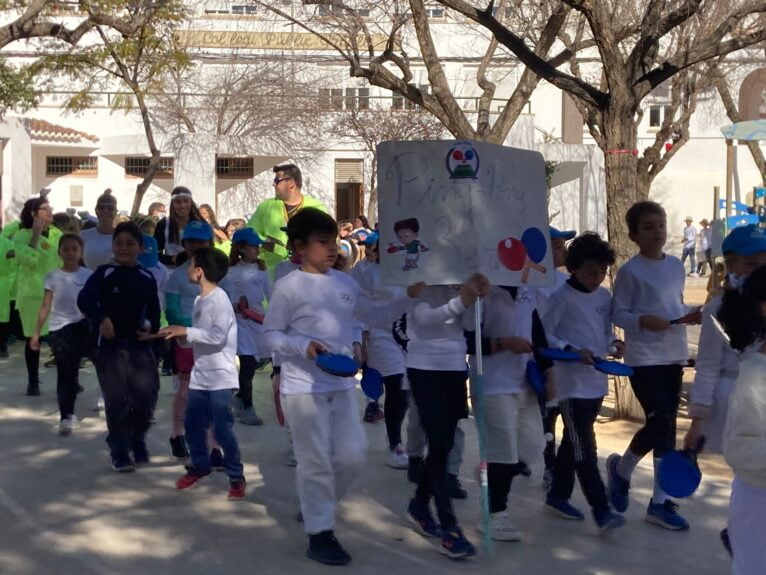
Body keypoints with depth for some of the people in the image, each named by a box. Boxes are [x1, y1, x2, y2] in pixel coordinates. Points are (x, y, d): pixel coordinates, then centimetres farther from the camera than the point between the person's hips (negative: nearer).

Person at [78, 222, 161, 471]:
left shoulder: (147, 278, 7)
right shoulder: (104, 273, -3)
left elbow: (153, 310, 15)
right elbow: (84, 300, -17)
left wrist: (151, 327, -6)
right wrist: (101, 318, -35)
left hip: (140, 345, 3)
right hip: (110, 345, -3)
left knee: (146, 396, -1)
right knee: (117, 400, -4)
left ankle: (137, 441, 26)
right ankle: (119, 452, 12)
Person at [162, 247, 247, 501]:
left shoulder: (219, 299, -16)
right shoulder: (200, 300, 11)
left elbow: (217, 336, -24)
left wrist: (187, 332, -21)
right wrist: (182, 335, 2)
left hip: (220, 377, -9)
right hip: (200, 375, 9)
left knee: (222, 429, -6)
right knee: (192, 425, 15)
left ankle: (236, 477, 7)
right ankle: (200, 466, 35)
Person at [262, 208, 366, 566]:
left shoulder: (347, 283, 7)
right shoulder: (288, 287, -10)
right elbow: (270, 335, -7)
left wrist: (356, 344, -2)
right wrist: (303, 346, -22)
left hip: (342, 384, 6)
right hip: (303, 387, -6)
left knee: (352, 454, 6)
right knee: (316, 461, -1)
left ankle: (317, 505, 32)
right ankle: (320, 534, 11)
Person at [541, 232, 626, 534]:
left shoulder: (605, 296, 8)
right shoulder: (562, 297, -12)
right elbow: (544, 334, -11)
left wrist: (614, 343, -3)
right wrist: (572, 350, -22)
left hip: (597, 382, 7)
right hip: (572, 383, -7)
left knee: (573, 441, 16)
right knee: (584, 448, -8)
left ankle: (558, 495, 29)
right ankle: (601, 510, -8)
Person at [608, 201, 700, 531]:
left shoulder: (676, 265, 9)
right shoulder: (630, 271, -9)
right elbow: (617, 314, -8)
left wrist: (688, 317, -1)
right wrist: (643, 321, -24)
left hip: (673, 356, 7)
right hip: (643, 359, -6)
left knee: (667, 426, 8)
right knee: (660, 422, -13)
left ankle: (660, 501, 16)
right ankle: (621, 469, 17)